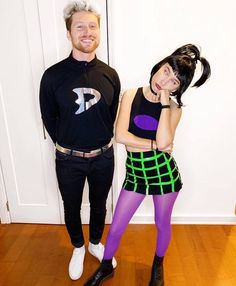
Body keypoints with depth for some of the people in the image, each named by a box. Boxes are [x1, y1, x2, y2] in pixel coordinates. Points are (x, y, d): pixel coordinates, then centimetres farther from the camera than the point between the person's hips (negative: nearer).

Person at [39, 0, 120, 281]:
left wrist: (100, 142, 7)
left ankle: (96, 243, 49)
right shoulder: (53, 75, -12)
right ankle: (78, 247, 48)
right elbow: (48, 118, -1)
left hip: (103, 157, 2)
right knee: (71, 208, 18)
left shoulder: (110, 75, -5)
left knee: (99, 205, 21)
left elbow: (112, 115, 6)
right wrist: (66, 145, 6)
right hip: (68, 159, -1)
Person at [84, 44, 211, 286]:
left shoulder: (174, 108, -6)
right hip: (135, 173, 1)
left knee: (162, 224, 21)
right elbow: (120, 136, -17)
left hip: (164, 172, 0)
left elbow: (163, 142, -24)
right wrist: (153, 144, -16)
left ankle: (158, 266, 52)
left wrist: (164, 102, -20)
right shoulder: (131, 96, -6)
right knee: (115, 229, 11)